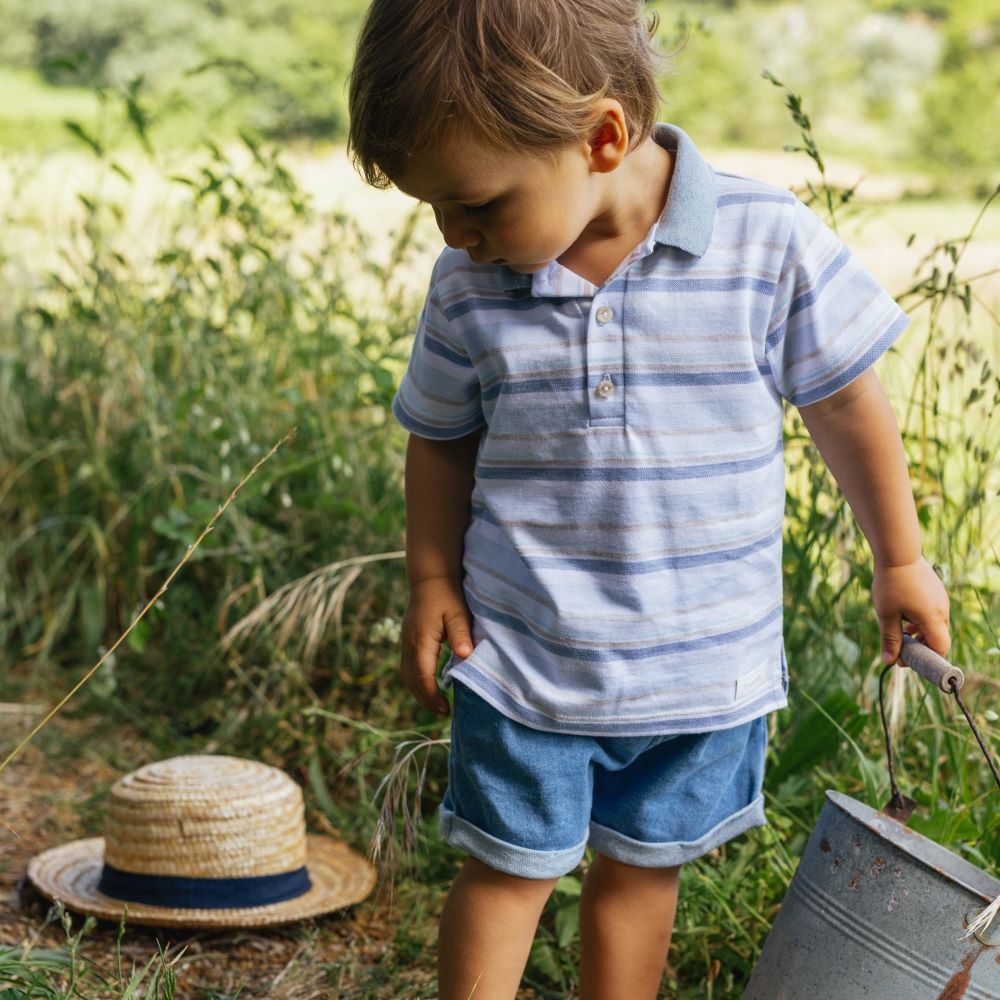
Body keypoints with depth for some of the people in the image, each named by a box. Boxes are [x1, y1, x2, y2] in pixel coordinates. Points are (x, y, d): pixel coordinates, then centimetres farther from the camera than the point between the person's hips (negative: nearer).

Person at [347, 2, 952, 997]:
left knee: (640, 867, 15)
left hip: (706, 662, 0)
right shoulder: (467, 287, -8)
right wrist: (431, 579, 1)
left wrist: (898, 562, 8)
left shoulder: (771, 245, -15)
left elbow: (846, 403, -1)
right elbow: (441, 439, 9)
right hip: (520, 659, 1)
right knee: (508, 868, 9)